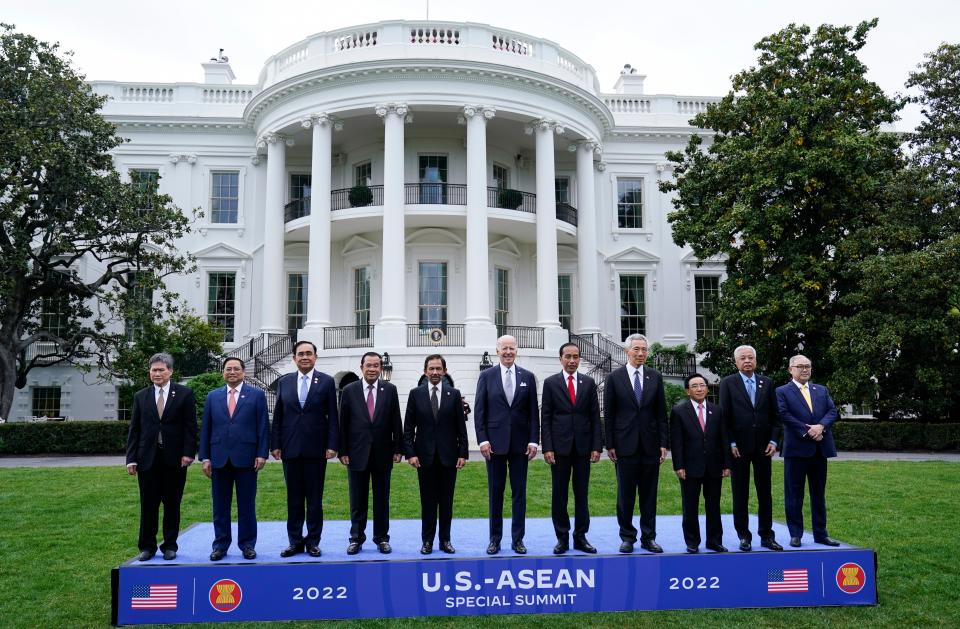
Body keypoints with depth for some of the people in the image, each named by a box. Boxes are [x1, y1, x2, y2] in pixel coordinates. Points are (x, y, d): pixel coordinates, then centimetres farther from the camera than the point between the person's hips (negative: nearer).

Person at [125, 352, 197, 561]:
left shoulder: (184, 394, 2)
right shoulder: (141, 396, 9)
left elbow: (190, 426, -1)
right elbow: (134, 430, 8)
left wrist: (188, 453, -10)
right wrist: (131, 458, 1)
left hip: (175, 459, -2)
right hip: (148, 458, 2)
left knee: (172, 505, 6)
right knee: (148, 505, 6)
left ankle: (170, 546, 17)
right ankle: (147, 546, 17)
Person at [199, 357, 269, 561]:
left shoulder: (256, 395, 4)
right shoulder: (213, 396, 11)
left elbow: (263, 427, 0)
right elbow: (205, 428, 10)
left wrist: (262, 454, -7)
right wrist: (205, 457, 3)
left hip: (246, 458, -2)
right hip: (219, 458, 2)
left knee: (247, 505, 4)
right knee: (220, 506, 8)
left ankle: (247, 545, 13)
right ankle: (220, 545, 18)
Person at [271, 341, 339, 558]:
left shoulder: (326, 382, 1)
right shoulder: (284, 382, 8)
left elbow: (333, 416, -2)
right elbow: (278, 416, 8)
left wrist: (332, 445, -8)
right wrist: (275, 444, 2)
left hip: (316, 449, -2)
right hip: (290, 449, 2)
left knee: (315, 498, 5)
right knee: (293, 498, 8)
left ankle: (313, 541, 15)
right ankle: (295, 541, 17)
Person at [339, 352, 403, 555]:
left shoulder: (390, 390, 1)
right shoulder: (349, 390, 0)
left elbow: (396, 422, 2)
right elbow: (343, 423, 1)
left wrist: (398, 449, -1)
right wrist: (343, 451, -3)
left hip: (383, 453, 1)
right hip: (357, 453, 0)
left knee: (382, 499, 9)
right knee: (357, 500, 7)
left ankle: (382, 538, 19)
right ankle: (356, 538, 18)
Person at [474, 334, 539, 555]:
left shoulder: (527, 377, 5)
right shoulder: (486, 376, 2)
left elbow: (534, 412, 4)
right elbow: (479, 410, 0)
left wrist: (534, 440, -3)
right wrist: (483, 439, -8)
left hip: (520, 443, 1)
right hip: (495, 443, -1)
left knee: (519, 492, 6)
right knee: (495, 492, 7)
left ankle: (518, 539, 15)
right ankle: (495, 538, 16)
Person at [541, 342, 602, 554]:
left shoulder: (589, 383, 7)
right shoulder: (550, 383, 2)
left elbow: (595, 416, 6)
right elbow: (545, 418, -1)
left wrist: (596, 446, -1)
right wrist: (547, 448, -8)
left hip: (583, 446, 2)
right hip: (560, 446, -1)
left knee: (582, 494, 7)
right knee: (559, 495, 4)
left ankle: (580, 537, 16)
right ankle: (562, 538, 13)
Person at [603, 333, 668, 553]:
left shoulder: (655, 377, 6)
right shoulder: (614, 378, 0)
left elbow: (661, 412, 7)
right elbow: (608, 414, 0)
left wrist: (664, 442, 1)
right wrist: (610, 444, -4)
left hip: (650, 444, 2)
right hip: (625, 445, -2)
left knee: (649, 494, 8)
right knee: (625, 494, 5)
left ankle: (648, 537, 18)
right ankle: (627, 537, 17)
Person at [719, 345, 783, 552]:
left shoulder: (767, 383, 8)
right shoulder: (728, 383, 0)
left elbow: (775, 415, 8)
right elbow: (725, 416, -3)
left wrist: (774, 440, -1)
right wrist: (731, 443, -9)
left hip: (763, 447, 3)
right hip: (739, 447, -2)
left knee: (765, 493, 8)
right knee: (740, 494, 4)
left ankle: (766, 535, 17)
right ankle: (744, 536, 13)